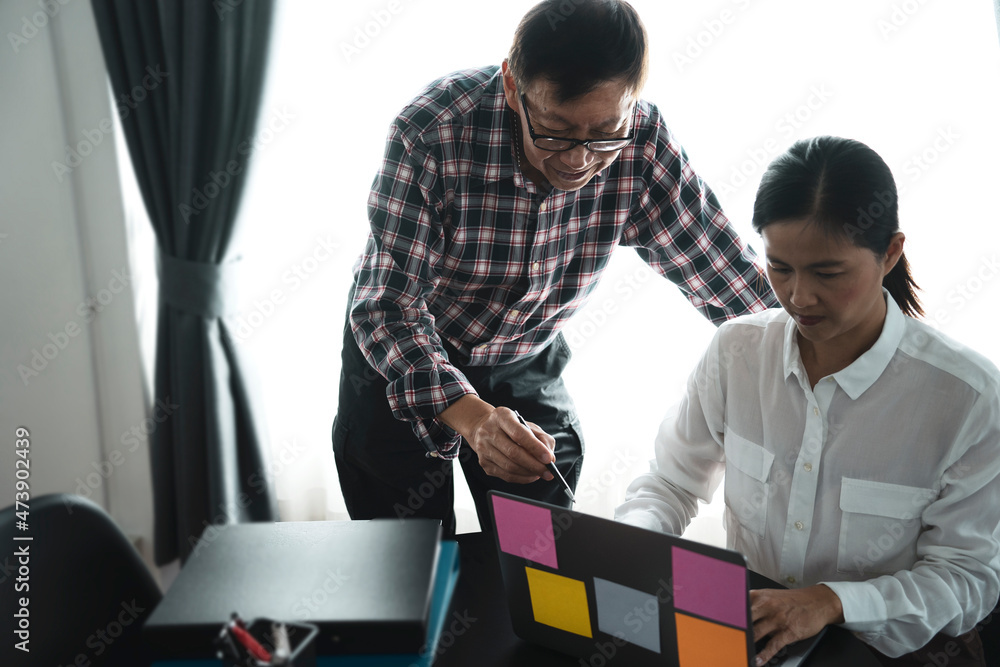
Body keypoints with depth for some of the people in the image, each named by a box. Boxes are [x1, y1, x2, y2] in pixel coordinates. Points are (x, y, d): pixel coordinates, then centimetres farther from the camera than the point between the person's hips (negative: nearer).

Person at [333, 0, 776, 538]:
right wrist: (470, 415, -47)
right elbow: (387, 305, -33)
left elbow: (732, 280, -14)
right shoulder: (429, 132, -33)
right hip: (402, 360, -2)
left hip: (528, 362, 3)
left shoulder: (643, 145, -23)